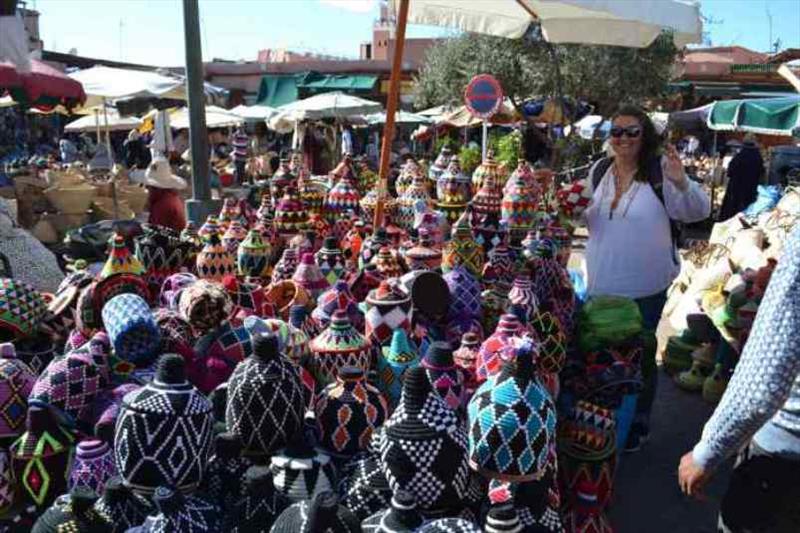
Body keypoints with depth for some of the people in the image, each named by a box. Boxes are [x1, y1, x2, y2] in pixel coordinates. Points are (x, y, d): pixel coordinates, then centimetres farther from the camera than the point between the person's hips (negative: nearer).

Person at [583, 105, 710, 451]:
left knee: (640, 357, 11)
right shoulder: (599, 170, 4)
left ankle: (638, 425, 32)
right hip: (601, 284, 5)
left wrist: (681, 182, -31)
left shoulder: (660, 170, -11)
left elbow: (698, 212, -14)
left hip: (645, 288, -5)